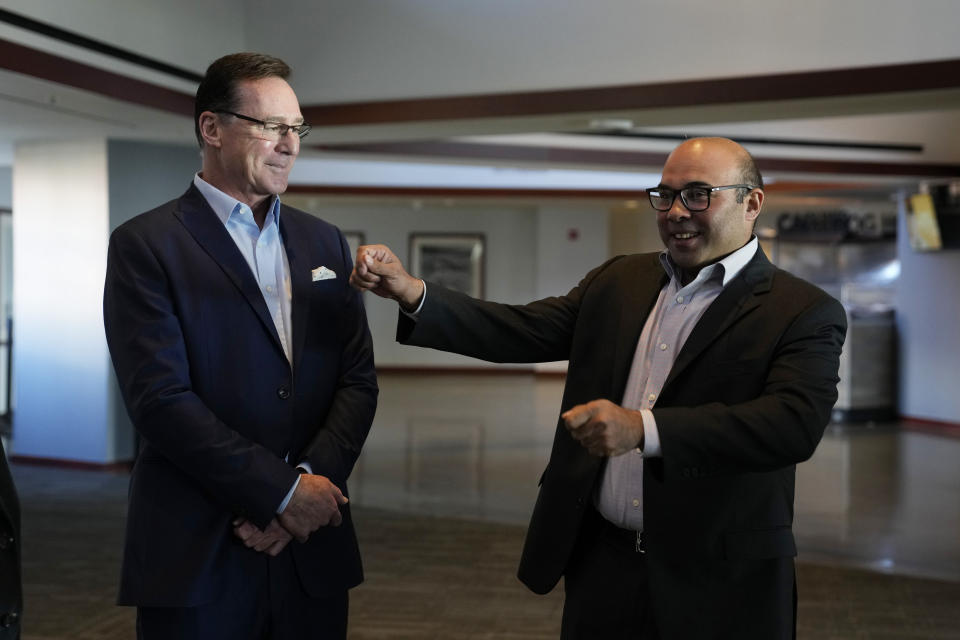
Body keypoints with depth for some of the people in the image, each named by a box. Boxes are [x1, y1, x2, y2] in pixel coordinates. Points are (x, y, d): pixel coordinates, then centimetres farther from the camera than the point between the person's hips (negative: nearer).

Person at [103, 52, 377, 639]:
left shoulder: (325, 243, 11)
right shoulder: (145, 245, -4)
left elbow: (359, 380, 5)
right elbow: (160, 398, -13)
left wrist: (311, 478, -11)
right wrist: (282, 491, -14)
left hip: (312, 550, 4)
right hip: (197, 555, -4)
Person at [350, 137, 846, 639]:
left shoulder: (804, 314, -8)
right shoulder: (618, 282, 8)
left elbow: (795, 422, -23)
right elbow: (527, 330, 2)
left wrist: (643, 429, -33)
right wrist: (412, 293, -13)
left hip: (719, 586, -4)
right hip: (600, 563, 4)